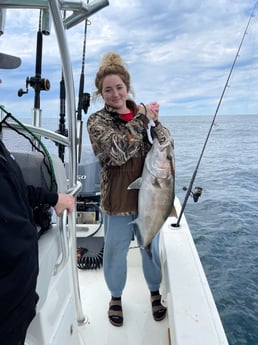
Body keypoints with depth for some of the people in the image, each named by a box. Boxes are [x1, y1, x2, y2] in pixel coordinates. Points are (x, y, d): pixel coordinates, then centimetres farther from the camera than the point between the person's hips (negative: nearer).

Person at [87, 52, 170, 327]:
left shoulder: (143, 113, 5)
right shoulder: (97, 121, -6)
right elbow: (117, 152, -23)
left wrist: (154, 121, -15)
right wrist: (142, 119, -16)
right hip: (117, 199, -3)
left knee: (151, 247, 18)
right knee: (115, 251, 12)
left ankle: (155, 292, 44)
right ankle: (116, 296, 40)